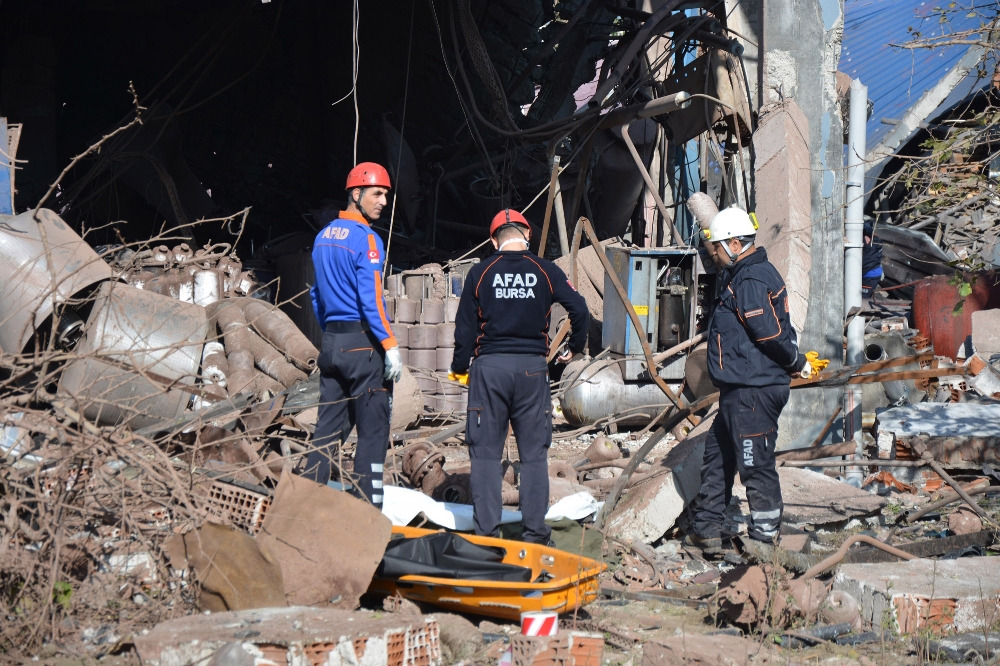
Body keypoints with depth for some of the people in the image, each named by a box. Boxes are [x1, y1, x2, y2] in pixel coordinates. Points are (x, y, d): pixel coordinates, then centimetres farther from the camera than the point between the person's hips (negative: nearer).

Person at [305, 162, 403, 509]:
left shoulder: (323, 236, 13)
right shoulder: (365, 239, -12)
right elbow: (370, 299, -18)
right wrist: (391, 345, -16)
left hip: (331, 342, 8)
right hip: (363, 344, -8)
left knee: (328, 426, 12)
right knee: (373, 430, -2)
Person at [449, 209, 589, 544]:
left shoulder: (480, 272, 2)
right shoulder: (545, 271, 2)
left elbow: (465, 325, 3)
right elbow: (579, 309, -2)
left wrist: (460, 368, 15)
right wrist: (574, 348, 15)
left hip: (489, 366, 0)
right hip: (532, 367, 0)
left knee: (486, 452, 5)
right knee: (534, 453, 7)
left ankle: (486, 531, 3)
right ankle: (534, 531, 7)